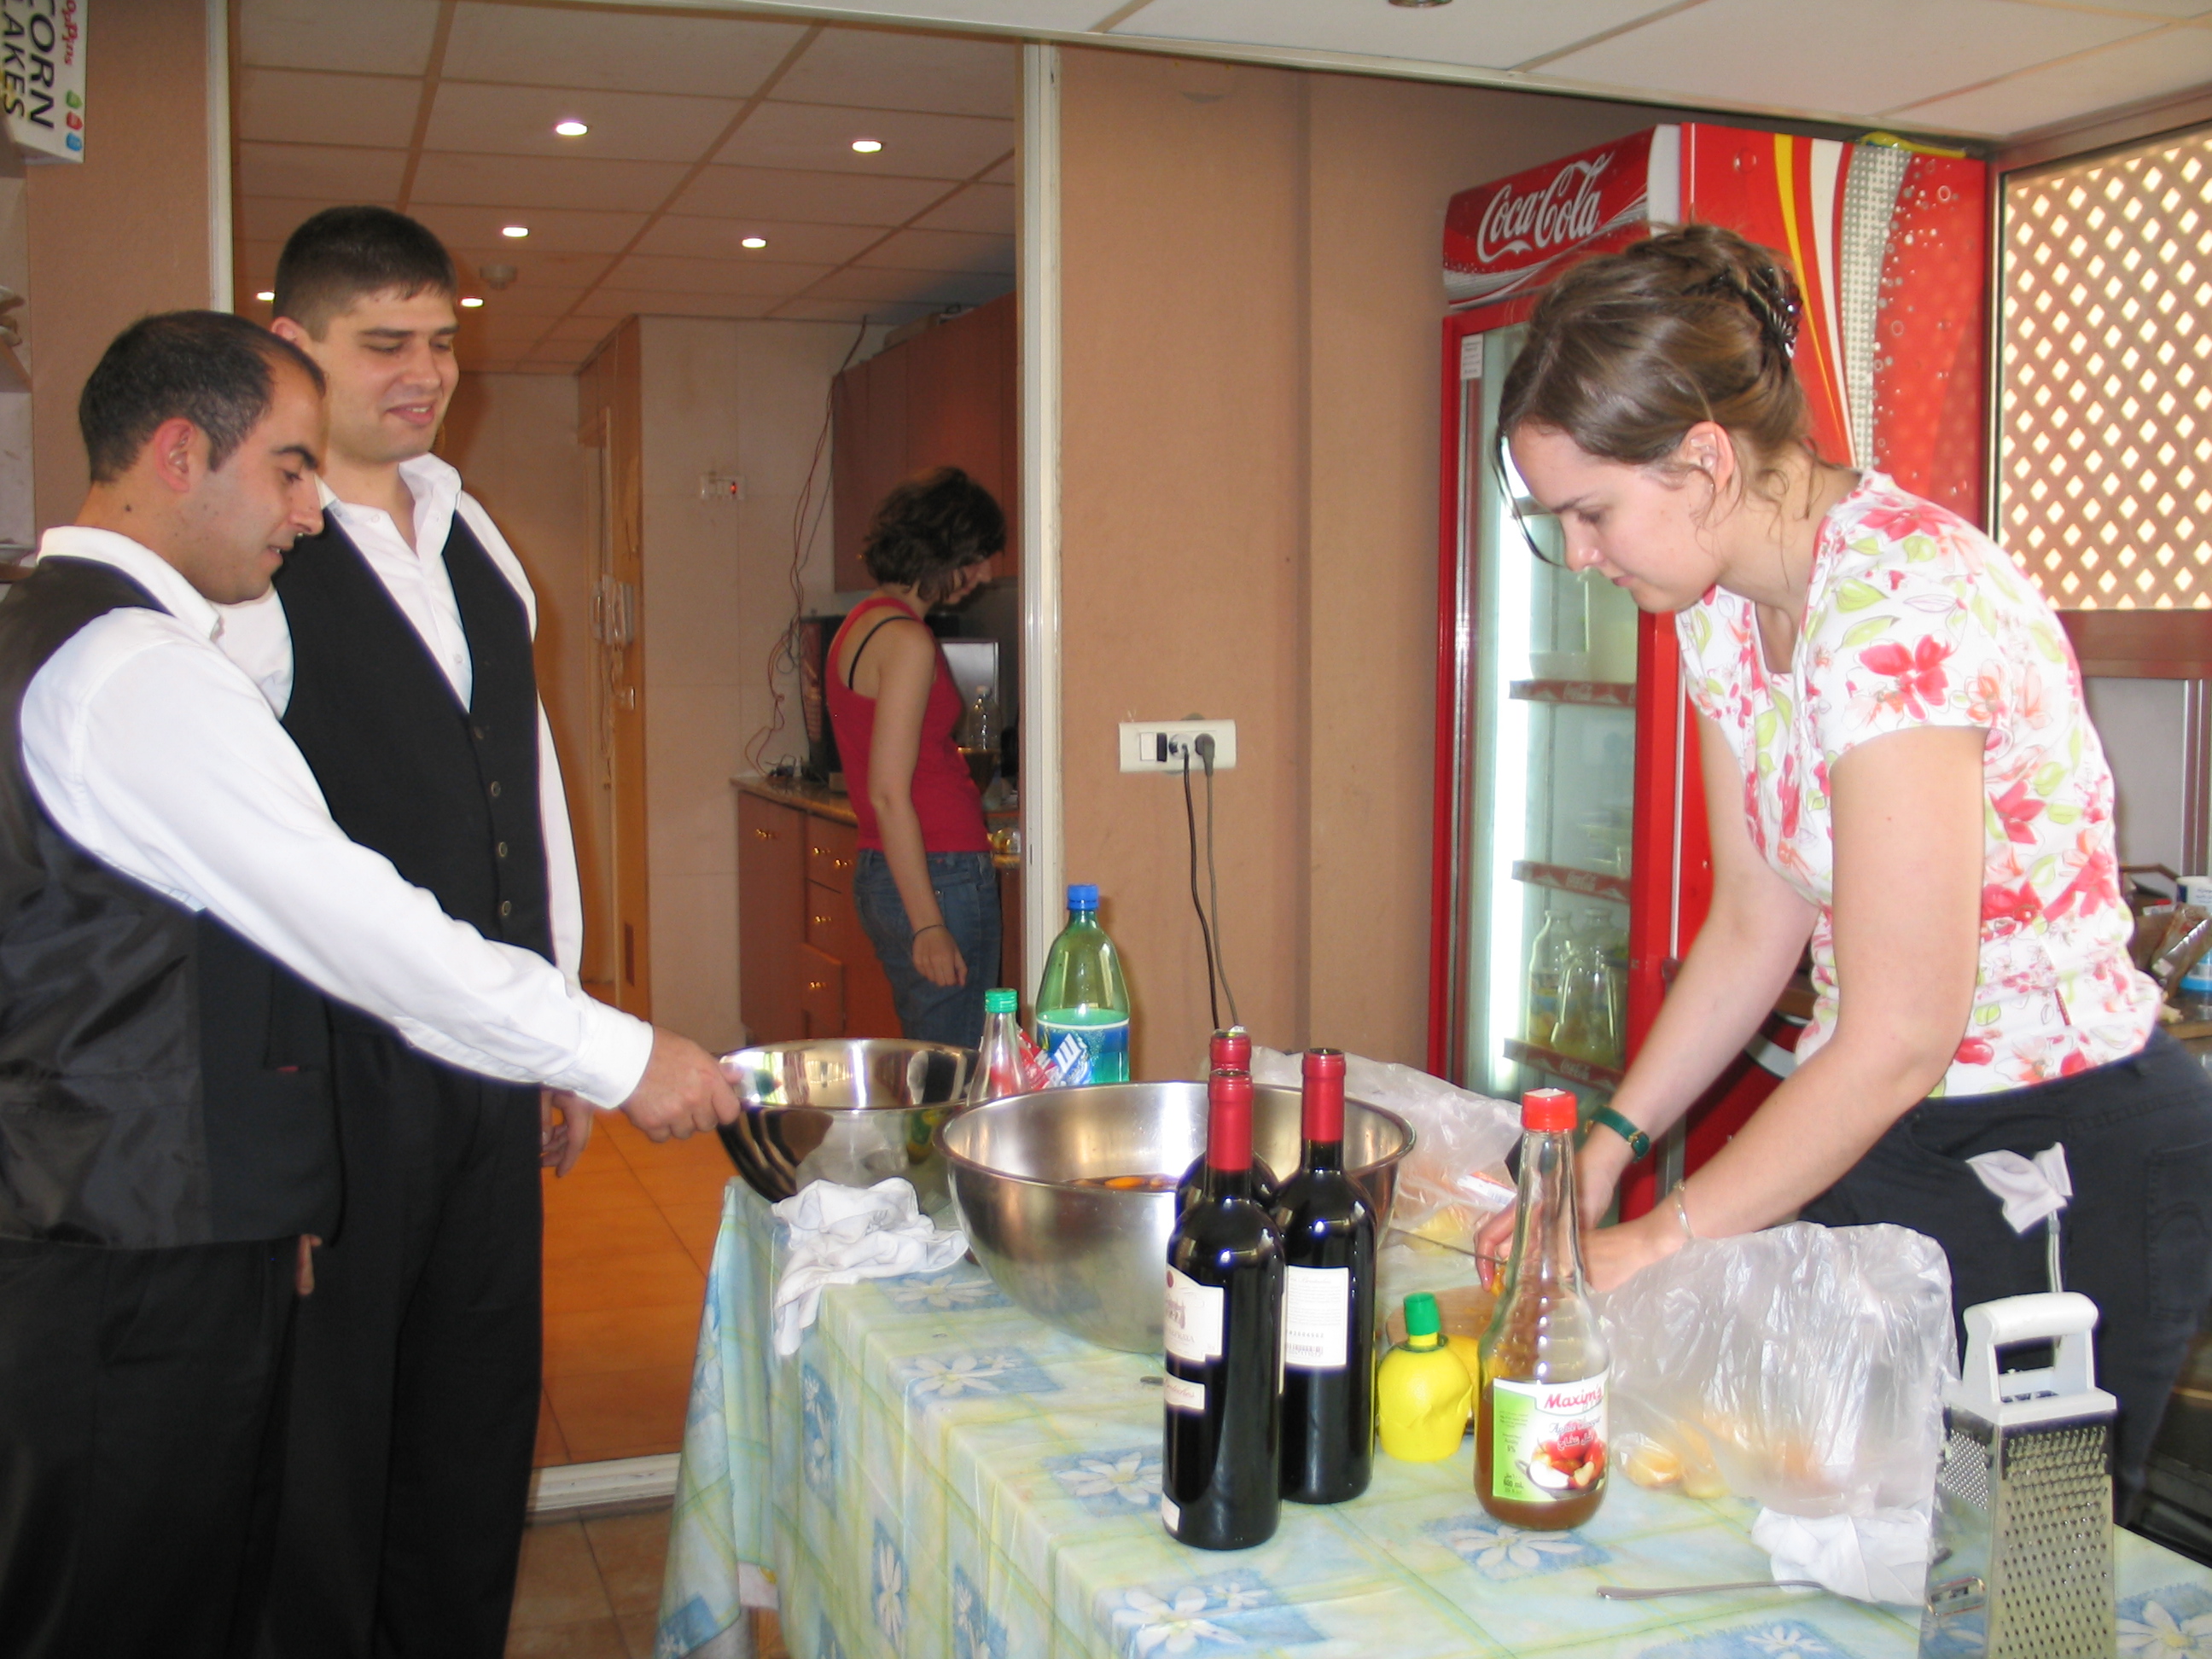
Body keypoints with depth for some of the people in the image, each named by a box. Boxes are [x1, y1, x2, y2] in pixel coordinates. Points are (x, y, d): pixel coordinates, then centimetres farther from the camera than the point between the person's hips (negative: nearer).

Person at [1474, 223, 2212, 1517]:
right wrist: (1608, 1148, 0)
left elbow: (1895, 1042, -24)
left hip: (2075, 1156, -8)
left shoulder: (1900, 600, -26)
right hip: (1890, 1134, 8)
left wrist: (1656, 1245, -16)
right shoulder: (1729, 607, 2)